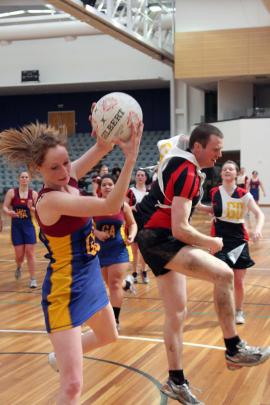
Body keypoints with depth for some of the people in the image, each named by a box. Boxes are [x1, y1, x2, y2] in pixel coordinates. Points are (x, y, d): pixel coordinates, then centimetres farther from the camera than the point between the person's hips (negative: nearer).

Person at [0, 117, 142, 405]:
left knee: (108, 336, 34)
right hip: (66, 289, -9)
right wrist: (131, 159, -39)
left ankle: (61, 358, 59)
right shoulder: (50, 200, -28)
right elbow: (110, 207, -34)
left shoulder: (68, 179, -4)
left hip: (89, 277, 9)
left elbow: (102, 148, -2)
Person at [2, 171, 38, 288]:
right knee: (19, 254, 3)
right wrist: (8, 212, -27)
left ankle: (33, 279, 4)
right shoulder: (11, 192, -2)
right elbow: (5, 207, -5)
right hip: (16, 226, 0)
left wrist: (31, 208, -20)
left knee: (30, 253, -3)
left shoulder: (34, 194, 0)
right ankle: (19, 267, 39)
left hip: (28, 225, 0)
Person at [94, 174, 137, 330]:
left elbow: (132, 224, 7)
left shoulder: (123, 205, -5)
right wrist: (97, 233, -20)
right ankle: (126, 283, 55)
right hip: (101, 249, 3)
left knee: (114, 284, -9)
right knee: (111, 284, 19)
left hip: (119, 249, -3)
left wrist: (132, 236, -11)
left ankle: (115, 320, -2)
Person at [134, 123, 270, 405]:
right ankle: (234, 349, -14)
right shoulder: (187, 173, -18)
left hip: (156, 237, 11)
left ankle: (176, 382, 19)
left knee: (177, 313, 11)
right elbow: (180, 229, -23)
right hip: (159, 237, -11)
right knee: (223, 274, -23)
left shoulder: (179, 161, 11)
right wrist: (211, 243, -8)